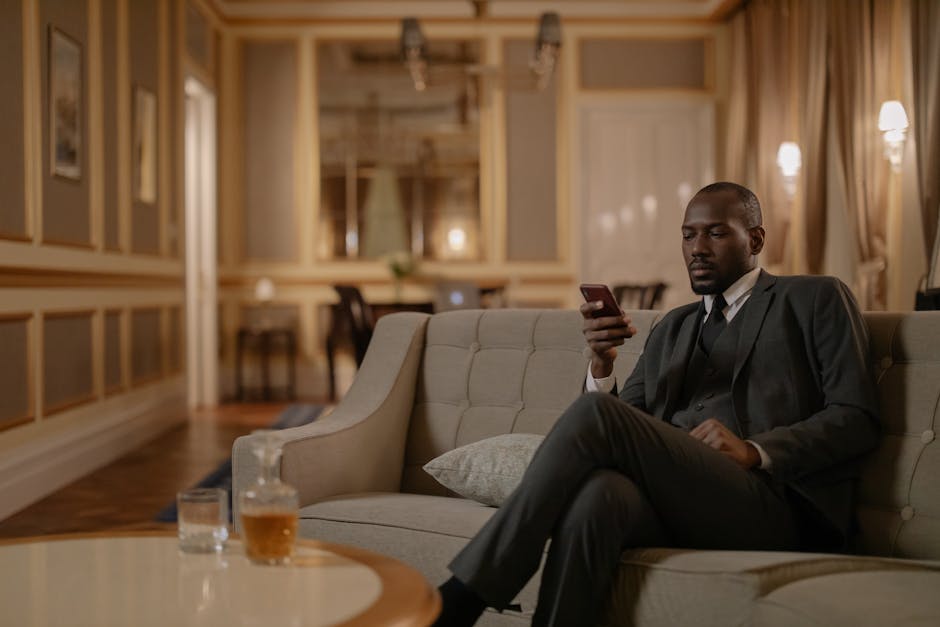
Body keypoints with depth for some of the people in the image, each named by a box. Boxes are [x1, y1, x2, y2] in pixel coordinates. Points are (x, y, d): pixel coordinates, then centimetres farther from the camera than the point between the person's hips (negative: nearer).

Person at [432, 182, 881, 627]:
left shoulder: (815, 299, 13)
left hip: (772, 504, -4)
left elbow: (857, 418, 2)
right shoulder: (672, 328, 27)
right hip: (672, 502, 4)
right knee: (596, 493, -35)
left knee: (593, 413, -26)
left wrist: (756, 451, -13)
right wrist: (601, 365, -1)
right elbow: (627, 433, 19)